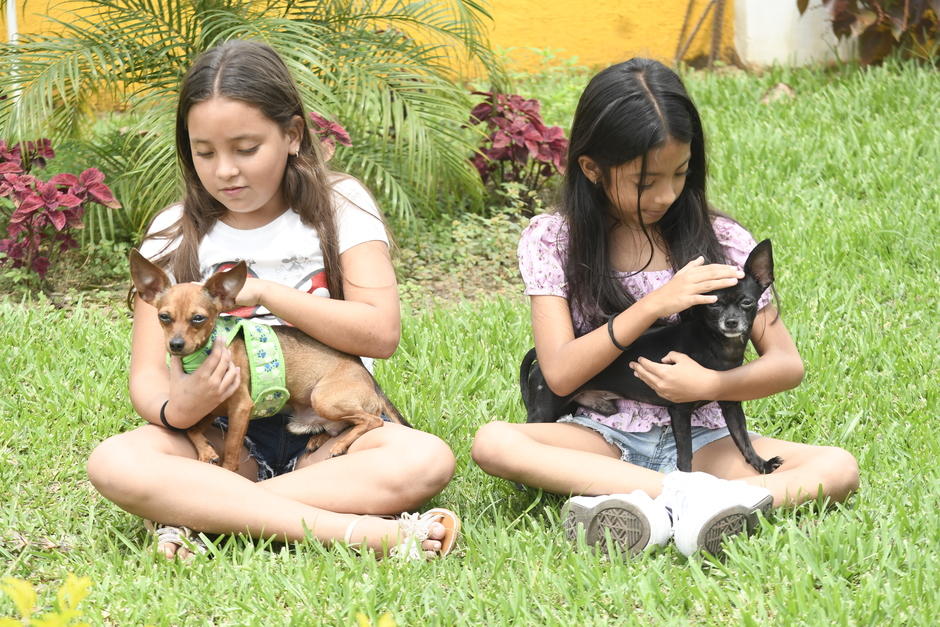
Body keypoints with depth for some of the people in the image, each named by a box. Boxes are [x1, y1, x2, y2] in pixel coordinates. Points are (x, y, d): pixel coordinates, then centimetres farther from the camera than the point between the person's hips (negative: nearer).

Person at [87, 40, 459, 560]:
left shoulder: (338, 205, 4)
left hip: (329, 432, -1)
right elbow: (147, 375, 0)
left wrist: (261, 291, -15)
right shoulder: (175, 235, 6)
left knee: (426, 460, -32)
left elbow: (380, 332, -9)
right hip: (229, 438, 1)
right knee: (114, 463, -31)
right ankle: (360, 530, -37)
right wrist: (176, 409, -24)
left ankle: (195, 511, -28)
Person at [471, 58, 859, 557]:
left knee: (837, 467, -24)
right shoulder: (552, 240, -1)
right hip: (602, 438, -1)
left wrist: (709, 384, -19)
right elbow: (560, 374, -10)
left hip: (697, 437, 1)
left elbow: (787, 364, 1)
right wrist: (655, 304, -20)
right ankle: (693, 496, -40)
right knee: (492, 442, -32)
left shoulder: (720, 241, 2)